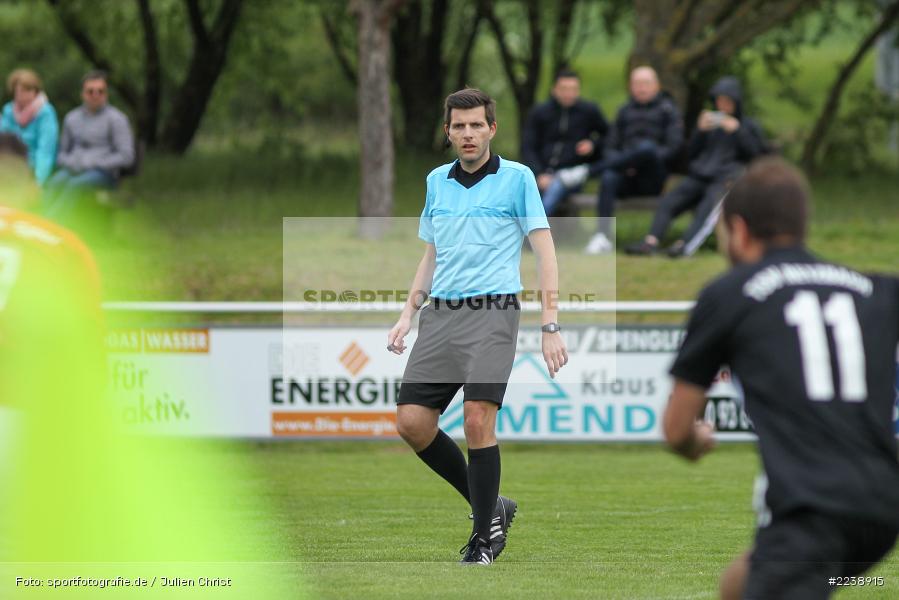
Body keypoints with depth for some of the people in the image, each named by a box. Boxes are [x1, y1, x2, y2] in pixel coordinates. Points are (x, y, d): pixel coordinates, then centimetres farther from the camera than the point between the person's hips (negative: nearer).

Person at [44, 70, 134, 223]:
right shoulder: (72, 118, 19)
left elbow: (126, 157, -4)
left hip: (103, 172, -4)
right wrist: (67, 162, 2)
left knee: (75, 185, -37)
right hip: (73, 169, 4)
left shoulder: (116, 118, 2)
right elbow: (62, 150, 27)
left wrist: (93, 163, -10)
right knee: (55, 182, -32)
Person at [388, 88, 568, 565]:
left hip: (492, 311, -6)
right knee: (412, 421, -3)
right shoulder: (437, 182, 14)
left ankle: (485, 535, -2)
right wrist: (407, 315, 14)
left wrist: (550, 327, -12)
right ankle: (489, 504, 15)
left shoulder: (517, 178, -1)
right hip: (440, 314, 6)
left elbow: (544, 253, -4)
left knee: (478, 419, -17)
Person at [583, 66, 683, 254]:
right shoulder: (625, 112, 24)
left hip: (652, 179, -3)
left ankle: (587, 171, -35)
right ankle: (603, 236, -45)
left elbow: (673, 147, 0)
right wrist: (621, 164, -7)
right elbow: (610, 147, 17)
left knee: (647, 147, -36)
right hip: (627, 177, 3)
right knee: (608, 178, -34)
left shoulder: (668, 110, 14)